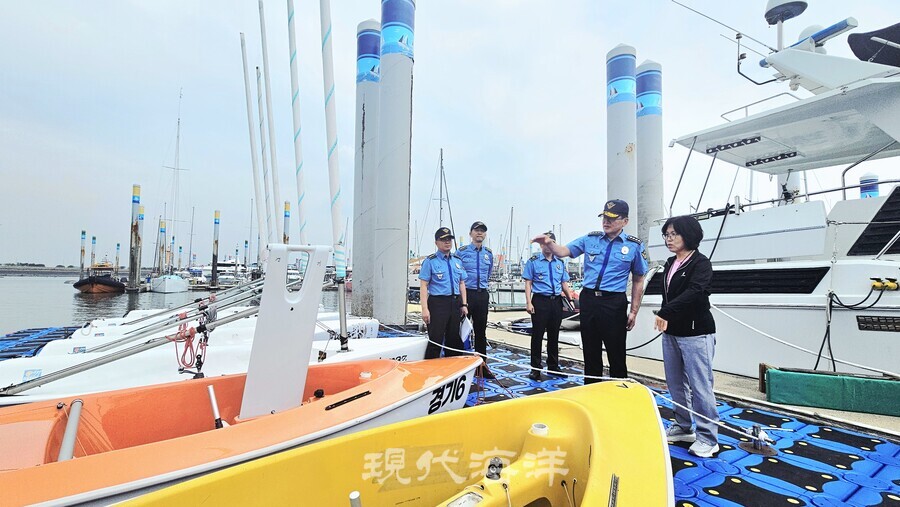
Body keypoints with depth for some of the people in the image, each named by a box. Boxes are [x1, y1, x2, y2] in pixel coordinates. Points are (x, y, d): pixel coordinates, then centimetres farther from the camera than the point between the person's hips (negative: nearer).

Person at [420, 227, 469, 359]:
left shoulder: (458, 261, 14)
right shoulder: (430, 261, -3)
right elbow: (424, 286, -7)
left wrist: (464, 305, 9)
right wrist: (425, 309, -15)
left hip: (455, 303, 6)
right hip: (438, 303, -5)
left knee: (454, 339, 13)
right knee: (435, 339, -7)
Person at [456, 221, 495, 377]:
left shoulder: (489, 254, 10)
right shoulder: (462, 251, -4)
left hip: (482, 295, 4)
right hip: (465, 293, -4)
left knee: (481, 331, 10)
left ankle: (482, 365, 19)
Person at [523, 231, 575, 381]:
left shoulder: (560, 262, 12)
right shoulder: (533, 261, 0)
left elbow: (564, 284, 15)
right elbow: (528, 283, -3)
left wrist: (571, 299, 5)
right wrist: (528, 303, -11)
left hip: (557, 301, 4)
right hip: (540, 301, -4)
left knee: (554, 335, 12)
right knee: (537, 335, 0)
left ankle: (553, 366, 25)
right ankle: (535, 368, 10)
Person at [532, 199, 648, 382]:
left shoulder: (634, 246, 1)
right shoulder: (590, 239, 7)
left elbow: (638, 281, 5)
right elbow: (562, 251, 4)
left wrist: (634, 311, 2)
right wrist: (549, 243, -18)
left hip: (614, 303, -2)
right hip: (588, 300, 3)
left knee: (616, 354, 4)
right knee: (591, 353, 13)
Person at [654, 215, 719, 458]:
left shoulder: (701, 263, -11)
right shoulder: (670, 263, 13)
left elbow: (694, 292, -27)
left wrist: (665, 312, -36)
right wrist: (666, 319, 10)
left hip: (695, 333, -8)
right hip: (671, 332, 8)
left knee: (700, 385, -3)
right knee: (676, 383, 14)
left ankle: (707, 438, 10)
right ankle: (683, 427, 28)